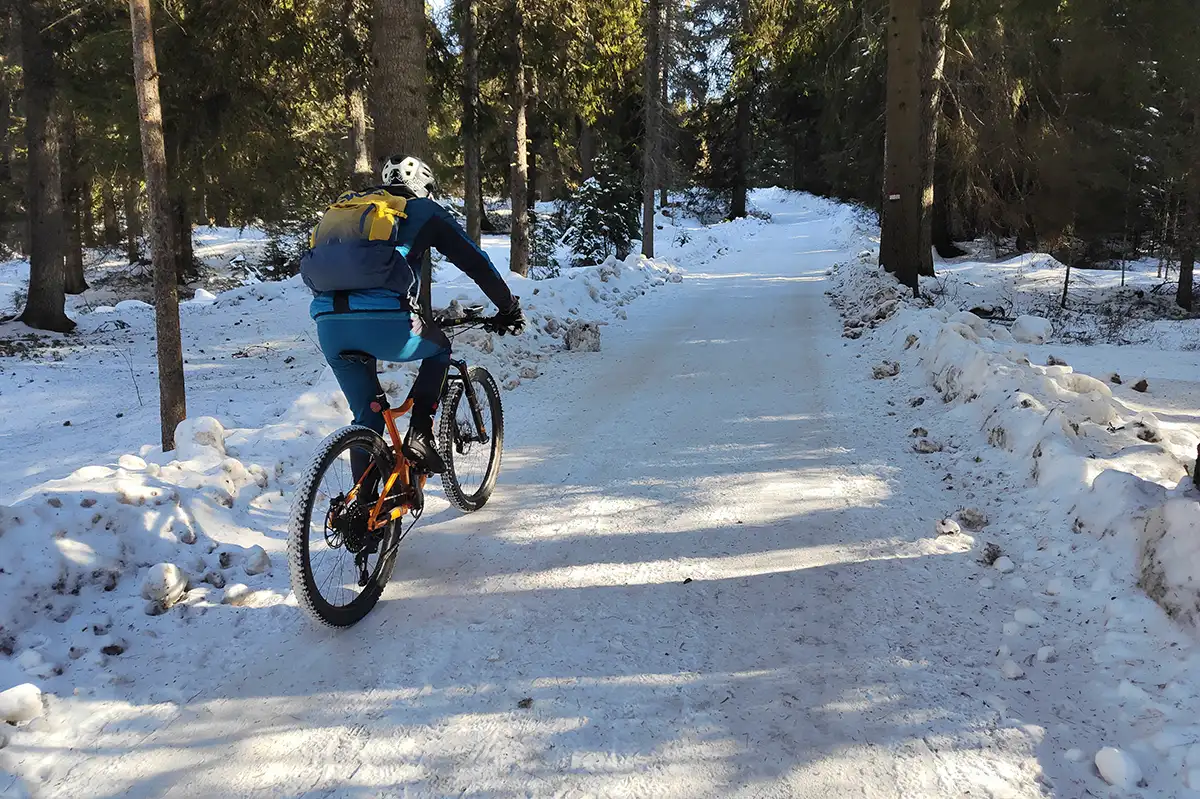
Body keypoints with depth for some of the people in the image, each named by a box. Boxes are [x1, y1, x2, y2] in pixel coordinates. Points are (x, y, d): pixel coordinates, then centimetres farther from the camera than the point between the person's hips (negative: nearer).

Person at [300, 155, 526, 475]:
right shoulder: (422, 210, 18)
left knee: (367, 416, 22)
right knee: (439, 349, 27)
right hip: (384, 322, -5)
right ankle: (420, 435, 11)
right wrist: (509, 308, 29)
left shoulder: (344, 205, 32)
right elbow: (475, 261, 18)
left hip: (328, 323, 5)